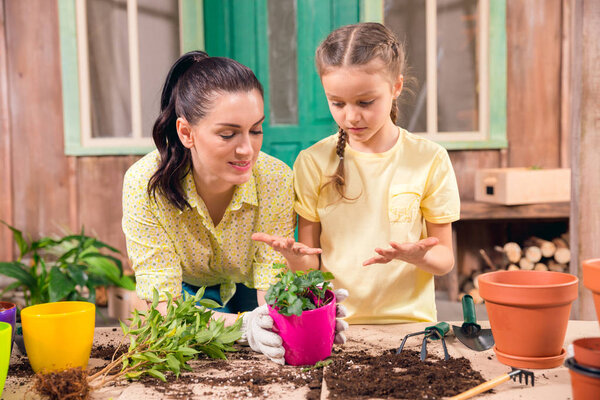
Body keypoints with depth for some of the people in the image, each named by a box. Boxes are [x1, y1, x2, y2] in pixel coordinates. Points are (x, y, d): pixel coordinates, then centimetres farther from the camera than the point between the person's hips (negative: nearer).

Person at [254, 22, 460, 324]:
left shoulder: (430, 160, -1)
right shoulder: (312, 163, 1)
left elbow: (444, 259, 4)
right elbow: (310, 264, 4)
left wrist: (415, 255, -17)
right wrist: (296, 256, -18)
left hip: (408, 321, 0)